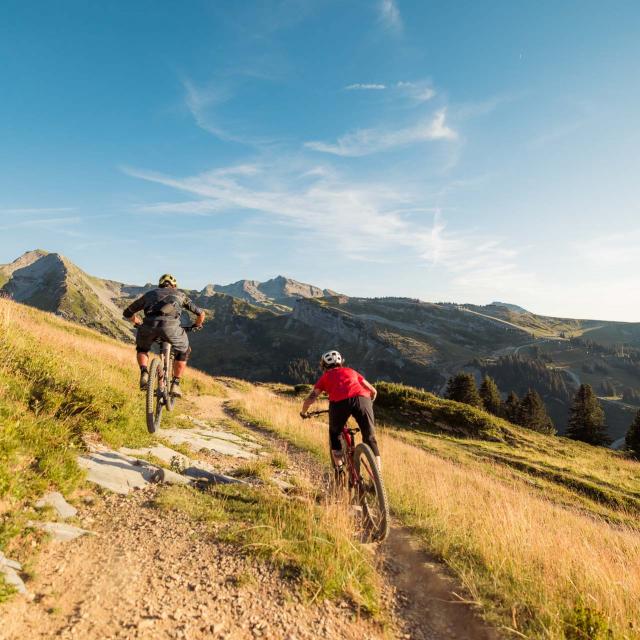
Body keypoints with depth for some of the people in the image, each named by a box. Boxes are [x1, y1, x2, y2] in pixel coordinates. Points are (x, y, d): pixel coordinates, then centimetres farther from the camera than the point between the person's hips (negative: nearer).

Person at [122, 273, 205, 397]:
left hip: (149, 325, 2)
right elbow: (201, 313, 31)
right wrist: (197, 325, 52)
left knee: (142, 348, 34)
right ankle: (175, 385, 19)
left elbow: (127, 313, 40)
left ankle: (144, 374, 12)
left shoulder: (150, 293, 34)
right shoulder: (179, 294, 32)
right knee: (183, 352, 26)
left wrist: (139, 323, 58)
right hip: (170, 325, -2)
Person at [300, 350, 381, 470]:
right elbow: (373, 391, 34)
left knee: (334, 435, 25)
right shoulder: (351, 371, 35)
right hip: (362, 398, 2)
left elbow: (310, 399, 22)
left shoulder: (325, 377, 29)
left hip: (339, 402, -1)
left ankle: (339, 468, 20)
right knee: (370, 438, 15)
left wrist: (303, 412, 41)